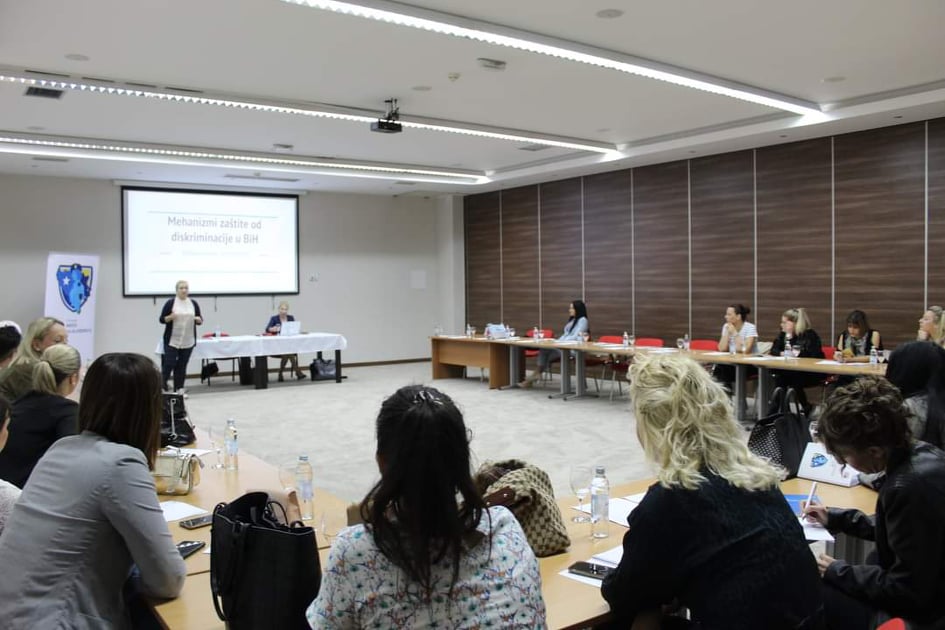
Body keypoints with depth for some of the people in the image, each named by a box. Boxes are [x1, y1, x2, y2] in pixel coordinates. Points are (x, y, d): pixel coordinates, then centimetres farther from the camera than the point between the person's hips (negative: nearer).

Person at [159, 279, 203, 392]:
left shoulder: (193, 303, 6)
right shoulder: (170, 303, -3)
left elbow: (199, 320, 12)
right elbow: (161, 319, -1)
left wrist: (199, 320, -11)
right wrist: (170, 317, -20)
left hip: (188, 341, 3)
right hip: (172, 341, -3)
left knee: (182, 366, 6)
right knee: (169, 364, -5)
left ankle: (178, 390, 12)